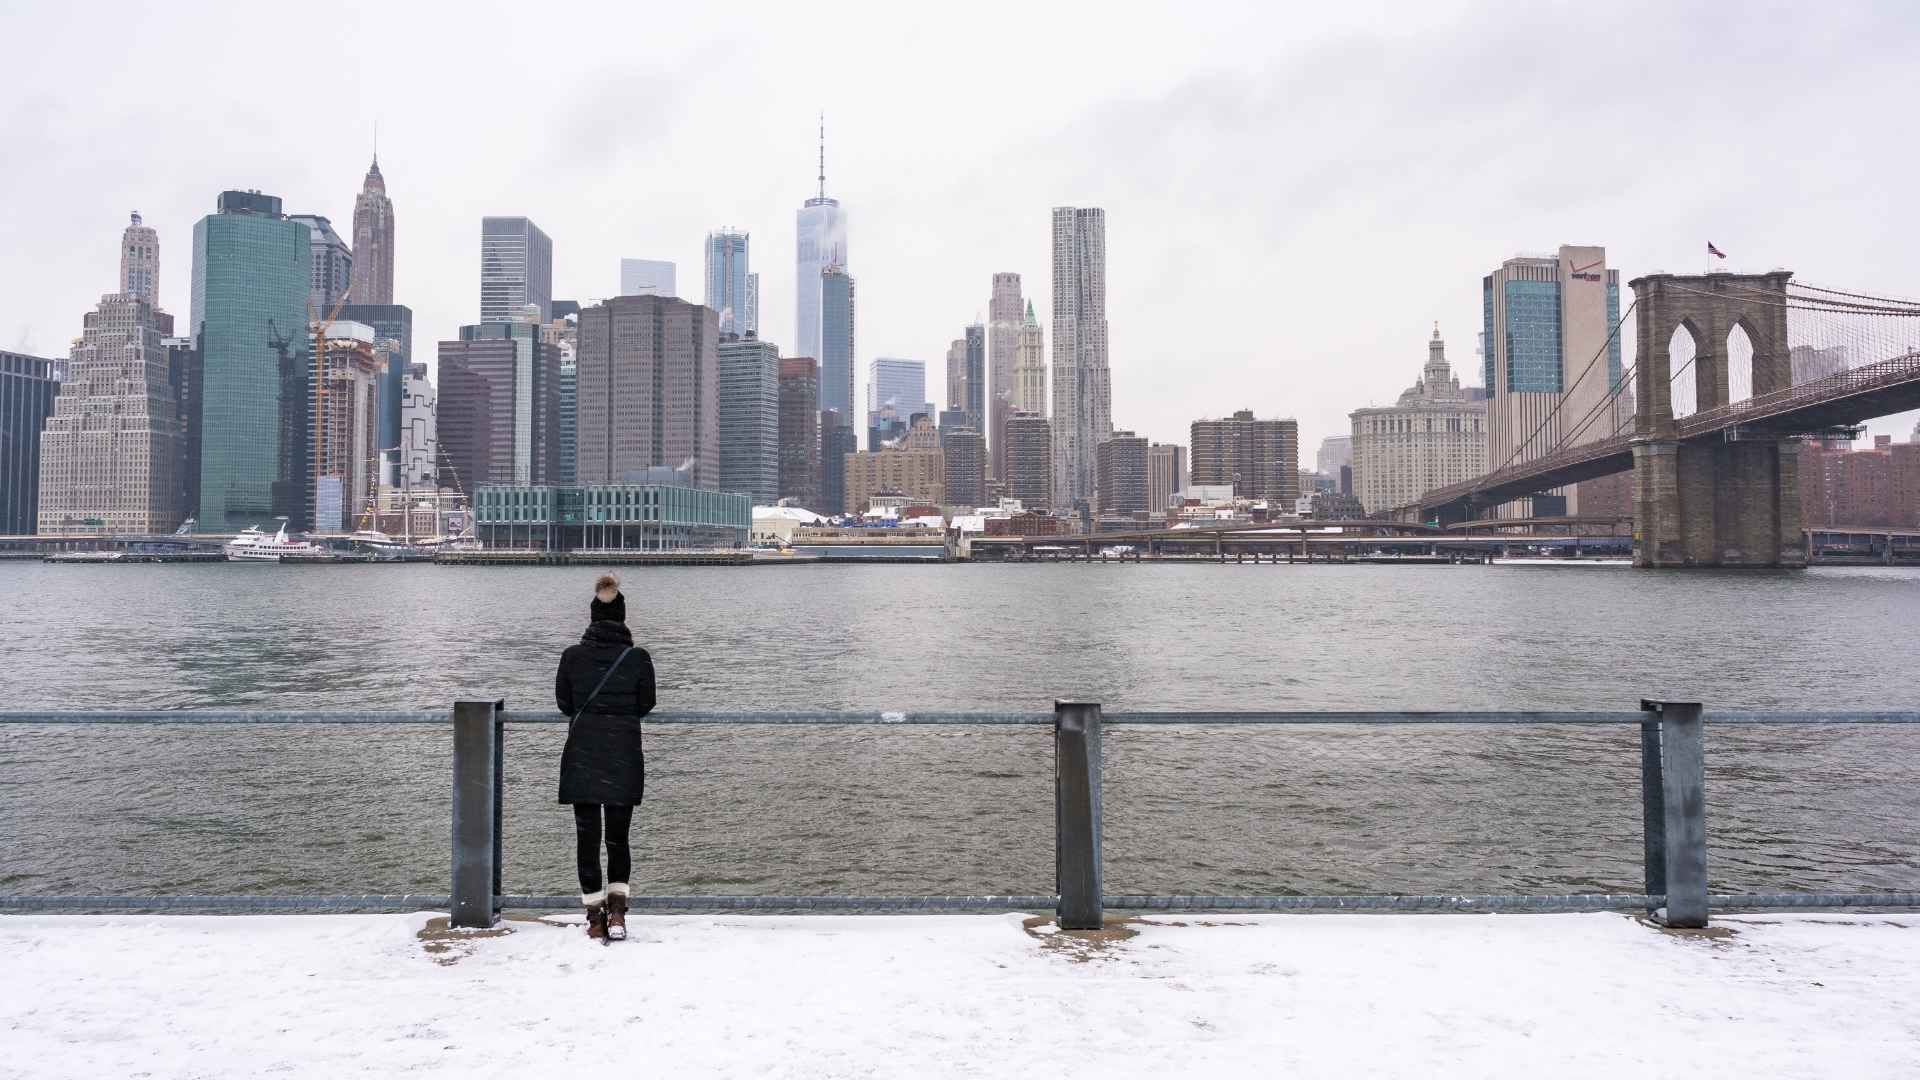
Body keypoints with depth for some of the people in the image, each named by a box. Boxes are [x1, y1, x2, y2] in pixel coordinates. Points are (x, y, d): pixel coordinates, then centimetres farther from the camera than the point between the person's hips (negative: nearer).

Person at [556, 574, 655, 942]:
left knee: (587, 838, 9)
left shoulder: (573, 655, -6)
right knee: (618, 837, 13)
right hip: (624, 759, 0)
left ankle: (596, 919, 12)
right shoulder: (638, 658, -7)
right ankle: (617, 912, 1)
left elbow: (563, 701, 7)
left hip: (581, 757, 0)